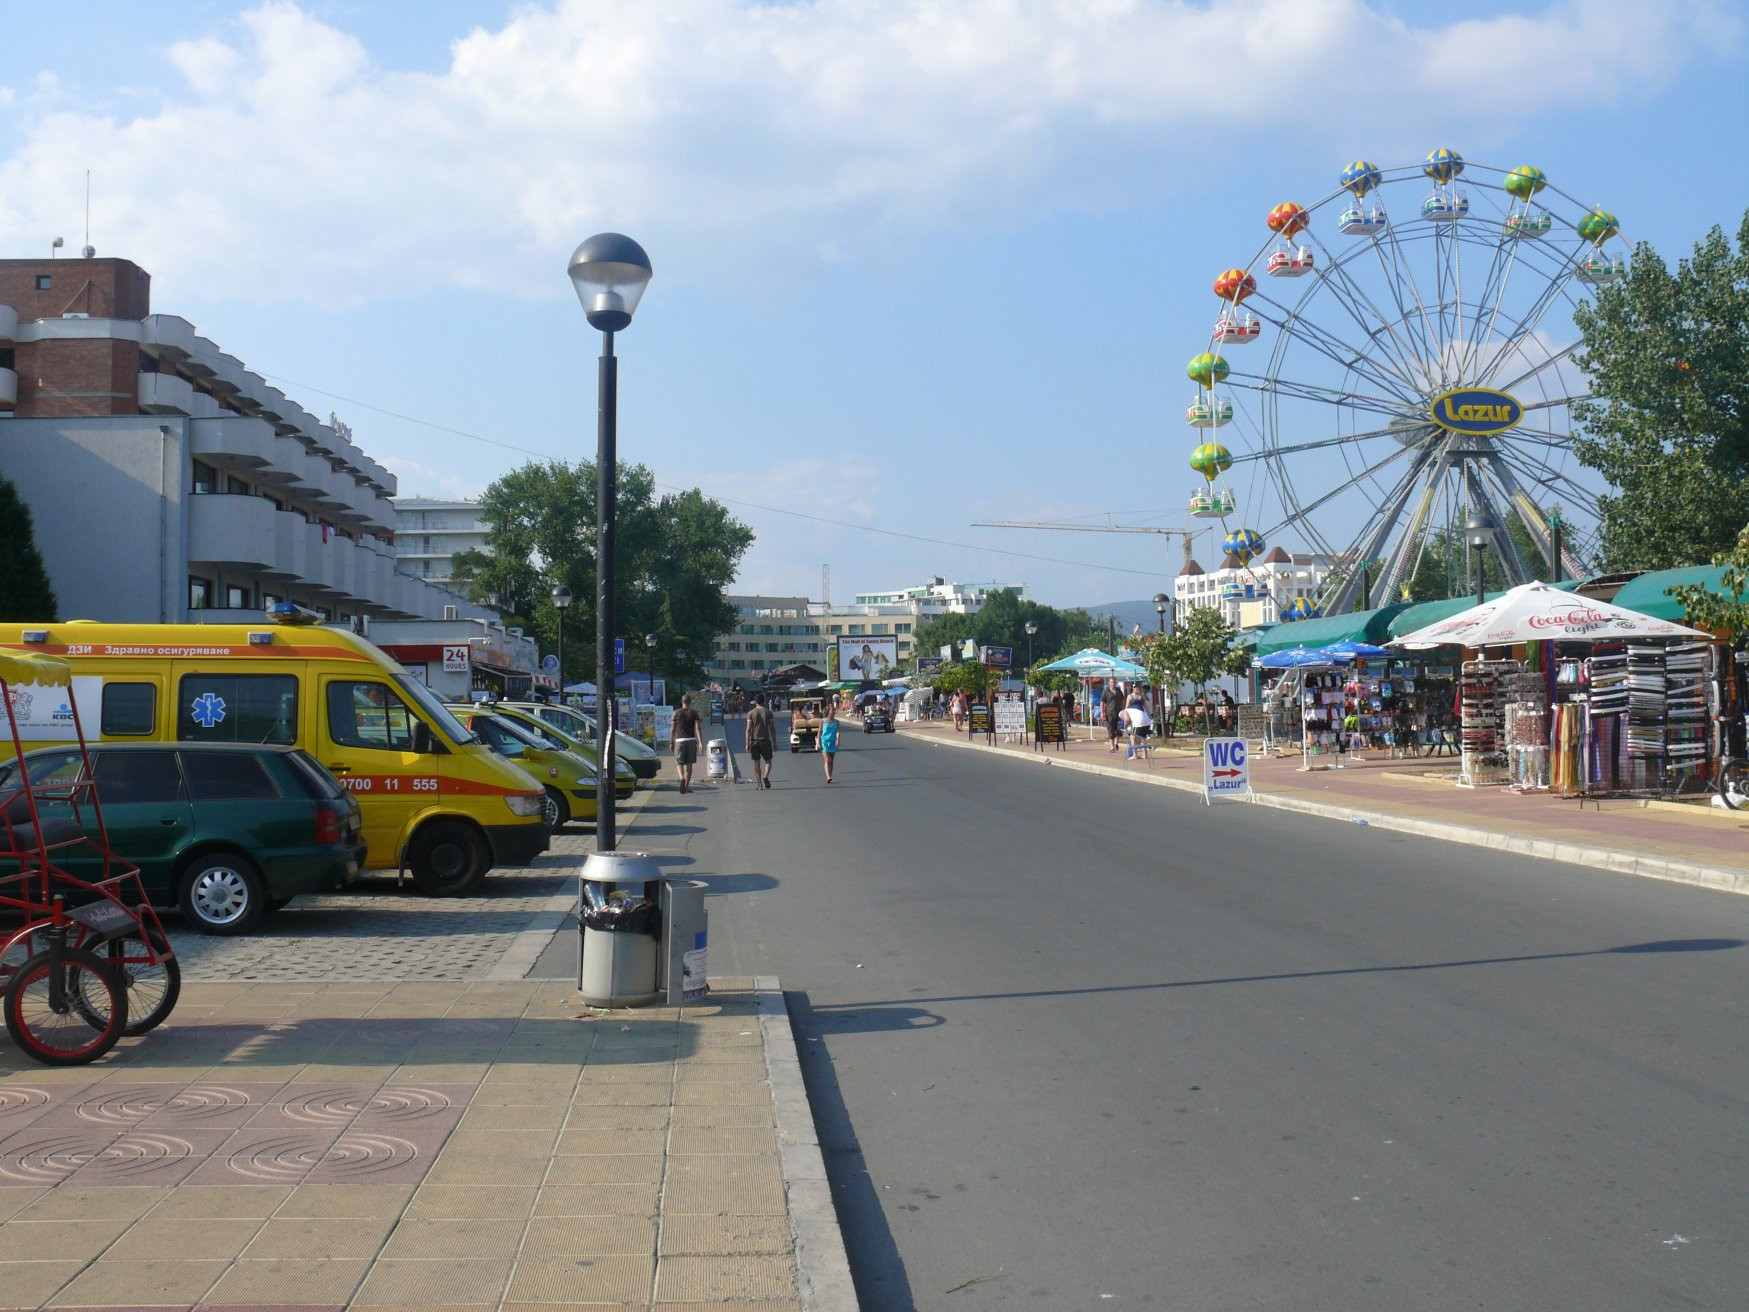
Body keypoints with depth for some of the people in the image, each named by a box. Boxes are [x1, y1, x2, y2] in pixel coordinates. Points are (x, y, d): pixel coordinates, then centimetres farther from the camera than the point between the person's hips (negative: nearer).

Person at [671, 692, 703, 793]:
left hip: (679, 740, -1)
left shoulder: (676, 713, 3)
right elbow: (697, 728, -7)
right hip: (691, 740, 1)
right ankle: (686, 787, 9)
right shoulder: (694, 713, 2)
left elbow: (673, 729, 4)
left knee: (679, 763, 3)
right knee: (689, 764, 7)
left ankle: (682, 778, -26)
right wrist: (700, 742, -11)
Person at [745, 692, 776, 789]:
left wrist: (747, 744, -3)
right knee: (768, 761, 10)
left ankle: (759, 783, 5)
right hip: (765, 740, 0)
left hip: (754, 741, 0)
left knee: (756, 763, 7)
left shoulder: (750, 713, -1)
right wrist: (774, 742, 5)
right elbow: (772, 729, -1)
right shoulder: (768, 713, 0)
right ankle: (765, 776, -16)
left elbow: (748, 729, -6)